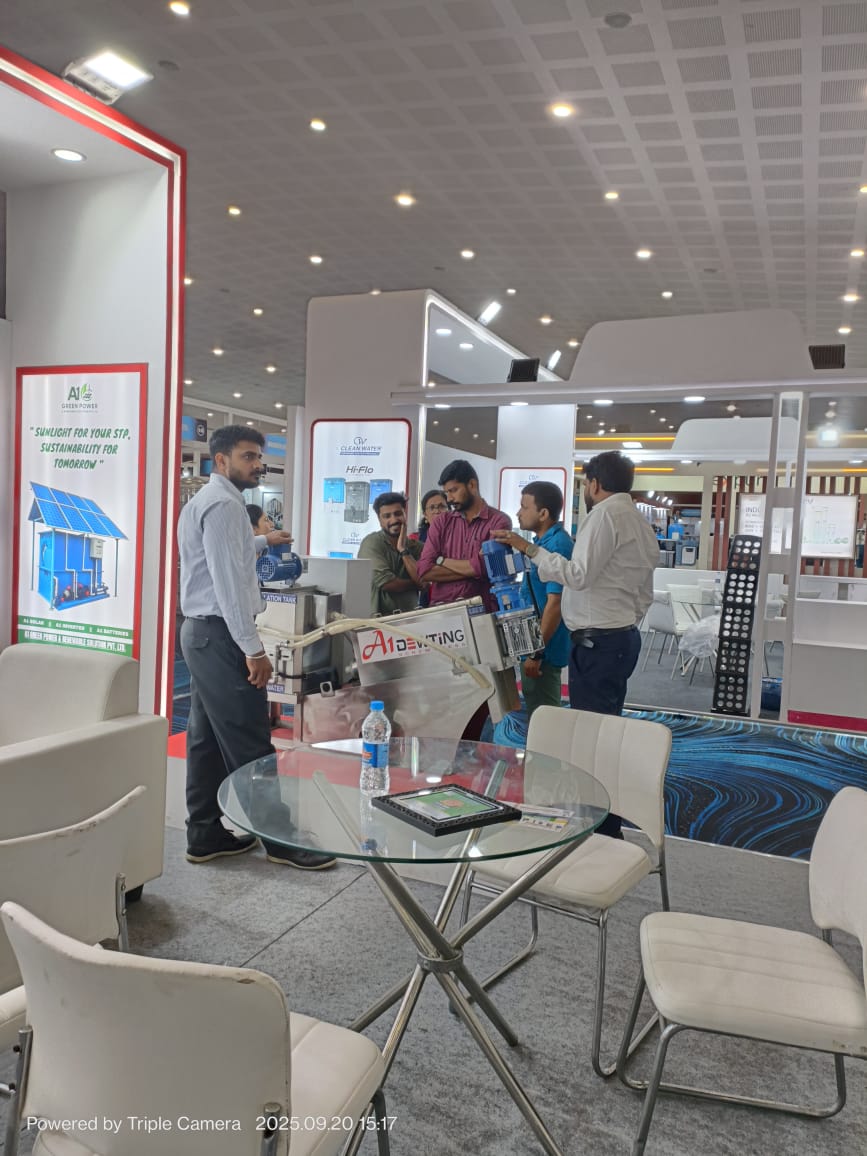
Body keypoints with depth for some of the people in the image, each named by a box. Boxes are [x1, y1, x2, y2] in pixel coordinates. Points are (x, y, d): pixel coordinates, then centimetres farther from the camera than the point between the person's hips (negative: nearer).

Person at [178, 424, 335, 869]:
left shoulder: (203, 501, 18)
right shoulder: (224, 504, -15)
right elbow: (229, 580, -22)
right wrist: (253, 647, -22)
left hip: (201, 631, 11)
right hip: (221, 635, -11)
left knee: (207, 740, 13)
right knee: (249, 743, -5)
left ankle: (205, 836, 20)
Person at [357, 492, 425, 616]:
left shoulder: (417, 547, 9)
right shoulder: (372, 542, -4)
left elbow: (424, 581, -4)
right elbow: (386, 583, -13)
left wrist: (404, 551, -6)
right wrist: (415, 584, 2)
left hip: (410, 616, 4)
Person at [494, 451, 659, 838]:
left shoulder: (604, 514, -11)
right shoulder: (642, 525, 18)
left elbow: (579, 575, -19)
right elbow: (645, 594, 19)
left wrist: (530, 549, -13)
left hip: (597, 640, -10)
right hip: (624, 635, 10)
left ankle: (600, 831, -3)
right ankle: (608, 826, 24)